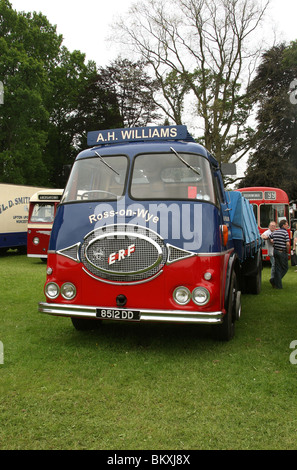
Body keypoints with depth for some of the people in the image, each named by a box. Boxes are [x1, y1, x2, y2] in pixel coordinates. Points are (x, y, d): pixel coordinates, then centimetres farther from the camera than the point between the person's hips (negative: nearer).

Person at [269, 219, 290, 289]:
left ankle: (278, 285, 8)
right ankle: (274, 280, -1)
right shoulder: (285, 232, -11)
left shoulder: (275, 232, 8)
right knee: (285, 268, 8)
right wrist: (287, 251, -1)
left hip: (276, 251, 6)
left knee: (277, 268, 9)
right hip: (282, 252, -6)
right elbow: (287, 244, -17)